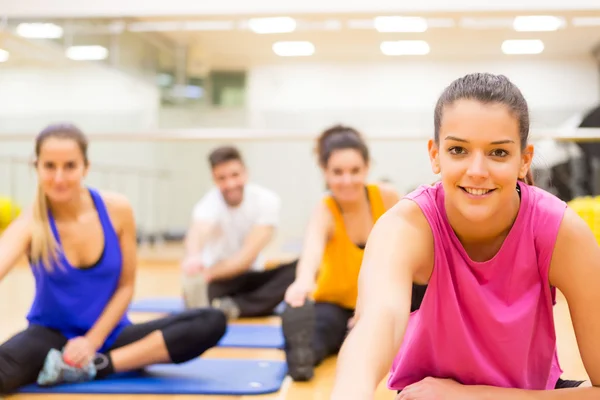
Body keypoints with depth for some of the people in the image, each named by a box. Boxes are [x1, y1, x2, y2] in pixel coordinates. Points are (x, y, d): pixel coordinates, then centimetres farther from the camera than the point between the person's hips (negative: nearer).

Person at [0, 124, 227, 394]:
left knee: (212, 323, -21)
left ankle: (95, 367, -23)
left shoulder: (117, 210, -8)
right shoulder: (30, 224, -16)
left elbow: (126, 286, -1)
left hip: (109, 335, 4)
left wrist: (92, 341, -13)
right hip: (53, 336, -4)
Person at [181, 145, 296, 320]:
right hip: (221, 279, -3)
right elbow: (198, 232, -44)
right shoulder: (210, 203, -19)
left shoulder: (267, 200, -15)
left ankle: (235, 306, -34)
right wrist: (193, 256, -67)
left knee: (299, 269, -28)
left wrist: (209, 273, -37)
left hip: (253, 276, 3)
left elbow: (249, 254, -24)